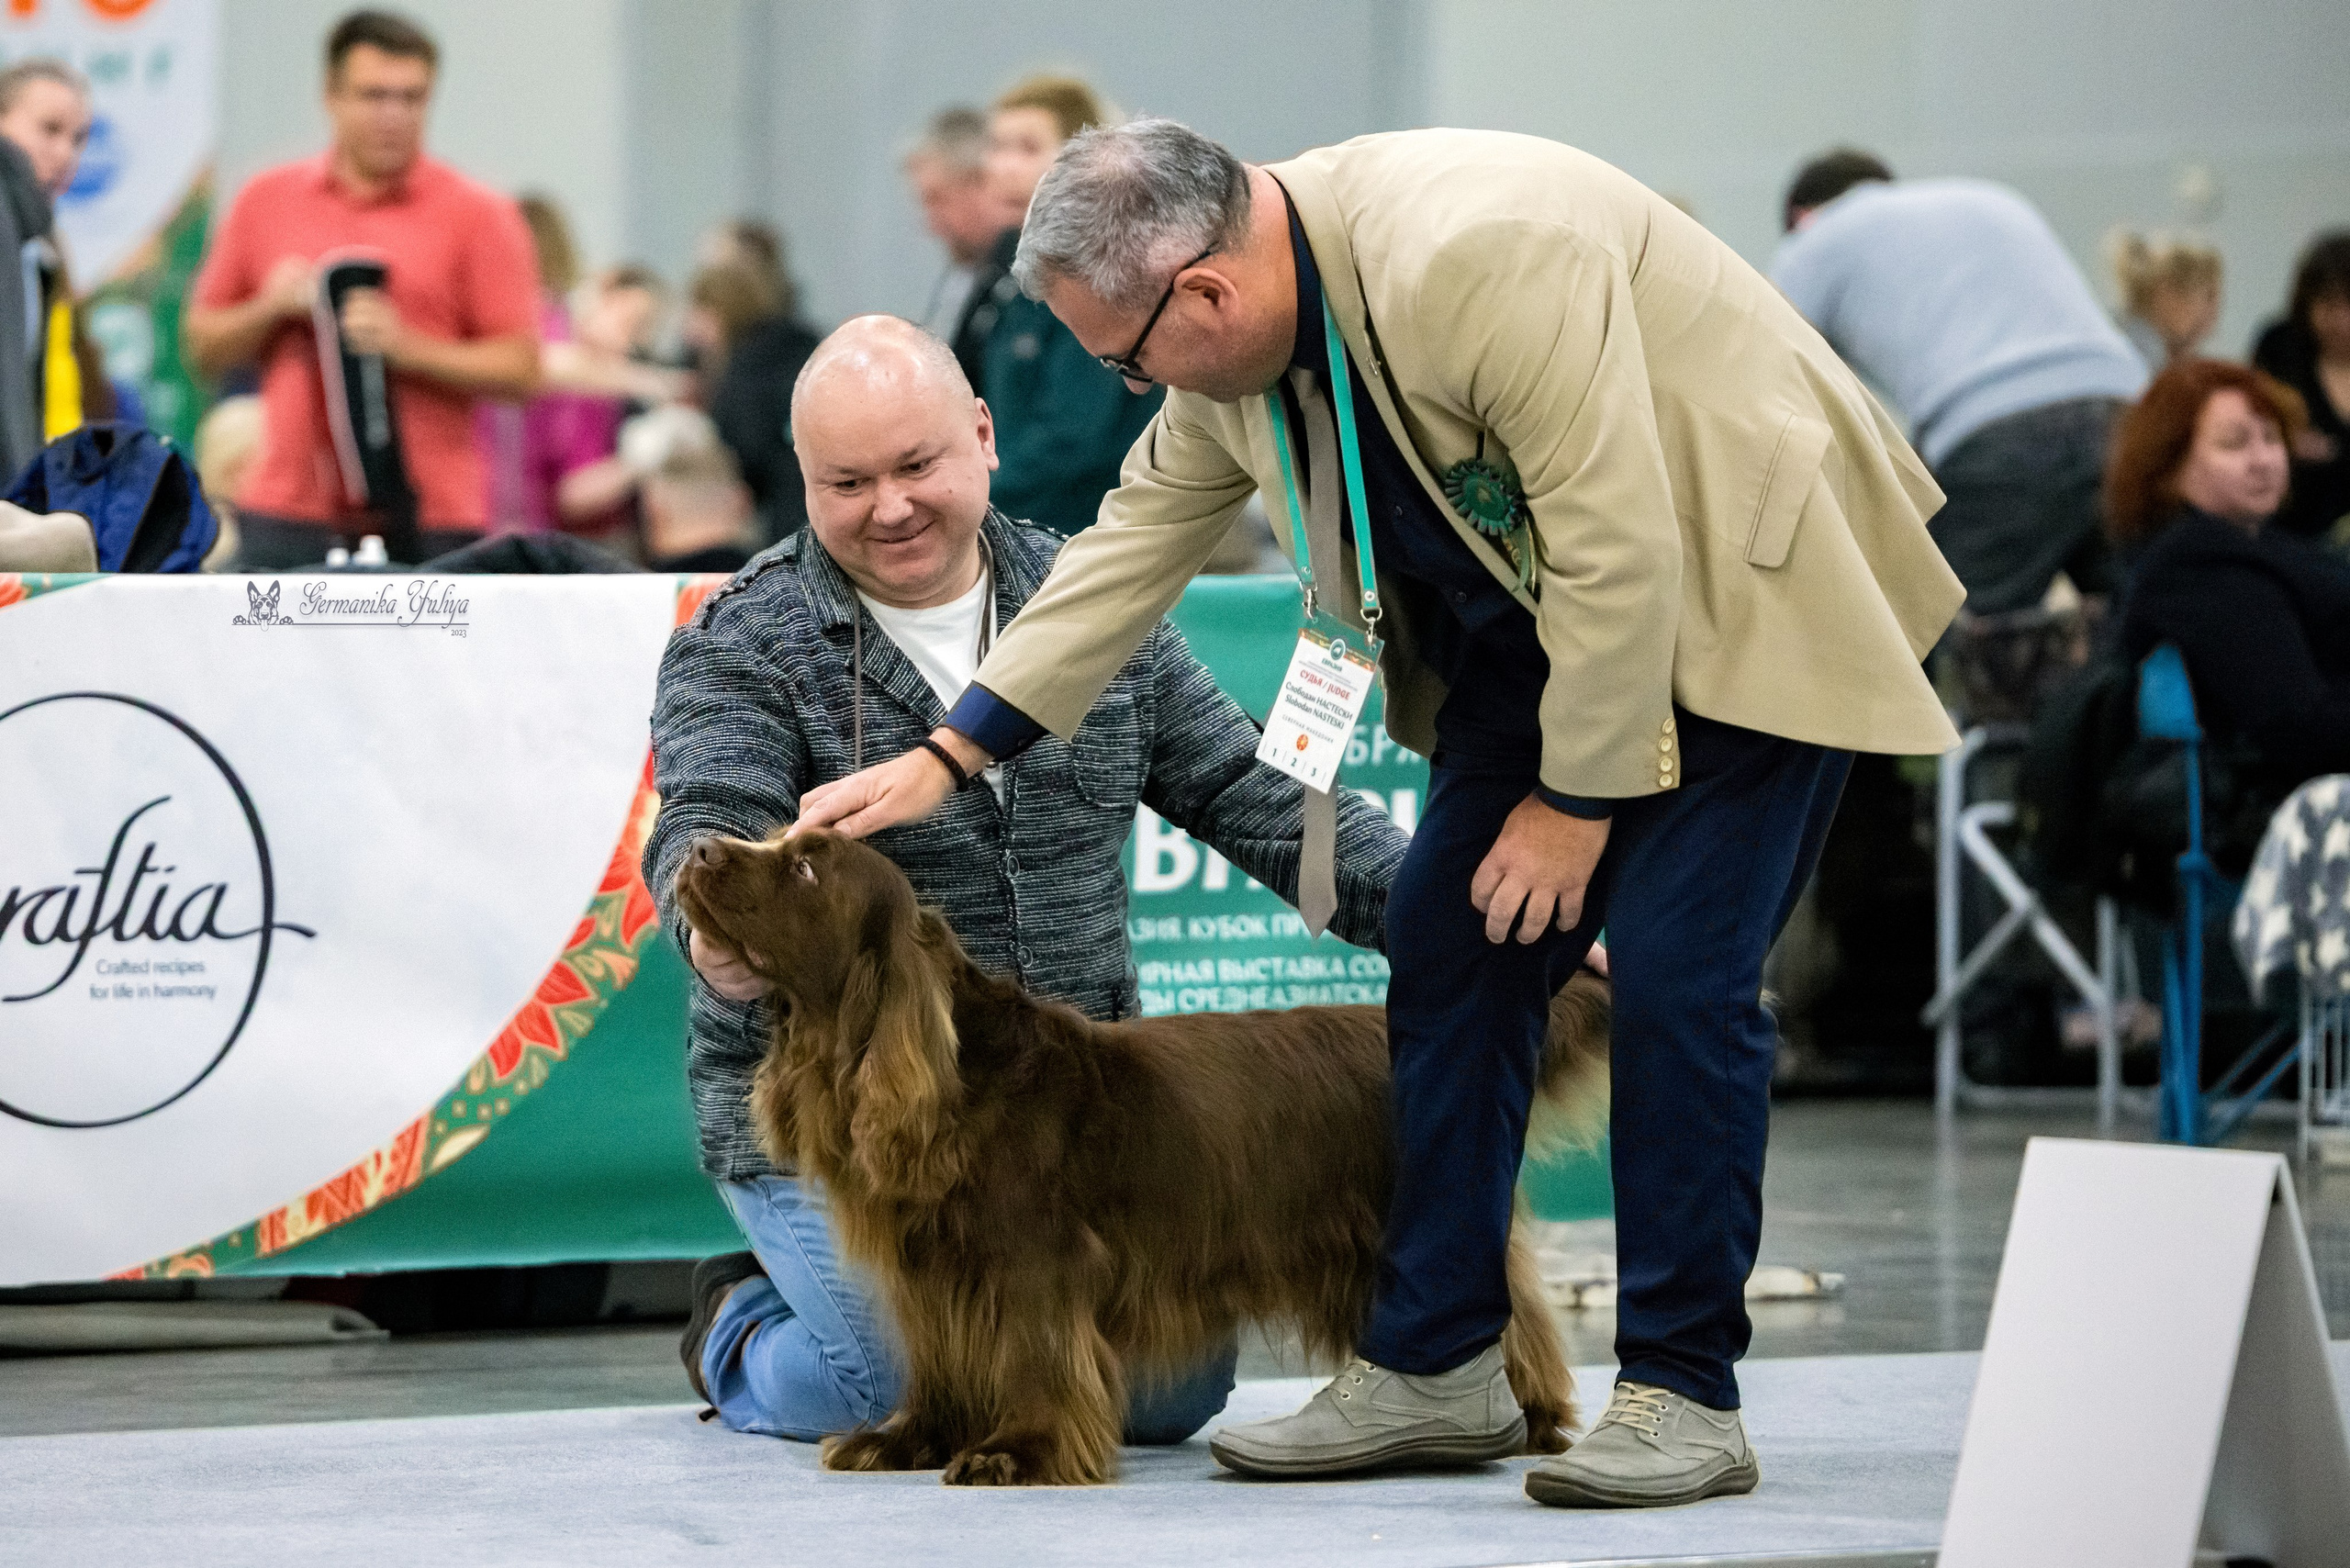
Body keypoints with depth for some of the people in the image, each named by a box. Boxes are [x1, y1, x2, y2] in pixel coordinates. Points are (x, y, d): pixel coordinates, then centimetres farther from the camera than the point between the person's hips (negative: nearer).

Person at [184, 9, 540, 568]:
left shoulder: (476, 214, 2)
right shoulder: (265, 201, 11)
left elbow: (521, 370, -3)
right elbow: (203, 347, 16)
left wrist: (405, 347, -15)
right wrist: (270, 309, -4)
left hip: (424, 523, -2)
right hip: (287, 519, 2)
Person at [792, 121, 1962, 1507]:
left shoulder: (1473, 256, -33)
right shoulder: (1228, 346, -6)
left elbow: (1618, 553, -29)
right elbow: (1134, 545, 7)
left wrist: (1576, 799, -19)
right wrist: (948, 755, 5)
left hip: (1740, 596, -8)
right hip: (1533, 625, 8)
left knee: (1678, 976, -14)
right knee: (1450, 952, 2)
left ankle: (1685, 1396, -6)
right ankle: (1435, 1364, 10)